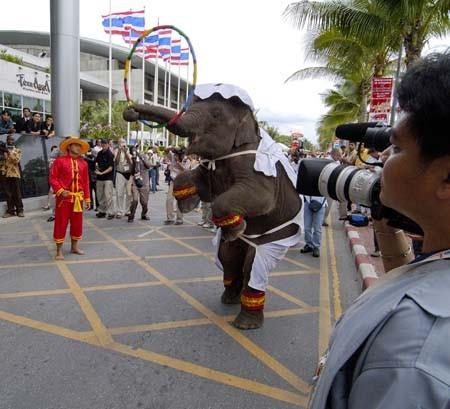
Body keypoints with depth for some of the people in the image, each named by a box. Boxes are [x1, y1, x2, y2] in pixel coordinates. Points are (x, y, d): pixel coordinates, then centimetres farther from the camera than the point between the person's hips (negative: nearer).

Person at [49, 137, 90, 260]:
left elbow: (86, 182, 10)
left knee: (77, 223, 11)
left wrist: (87, 198, 8)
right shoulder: (60, 160, -4)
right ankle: (59, 251, 10)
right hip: (64, 197, -4)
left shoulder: (83, 163, 9)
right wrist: (60, 191, -17)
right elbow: (53, 178, -6)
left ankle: (74, 247, 28)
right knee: (61, 223, 0)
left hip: (78, 198, 5)